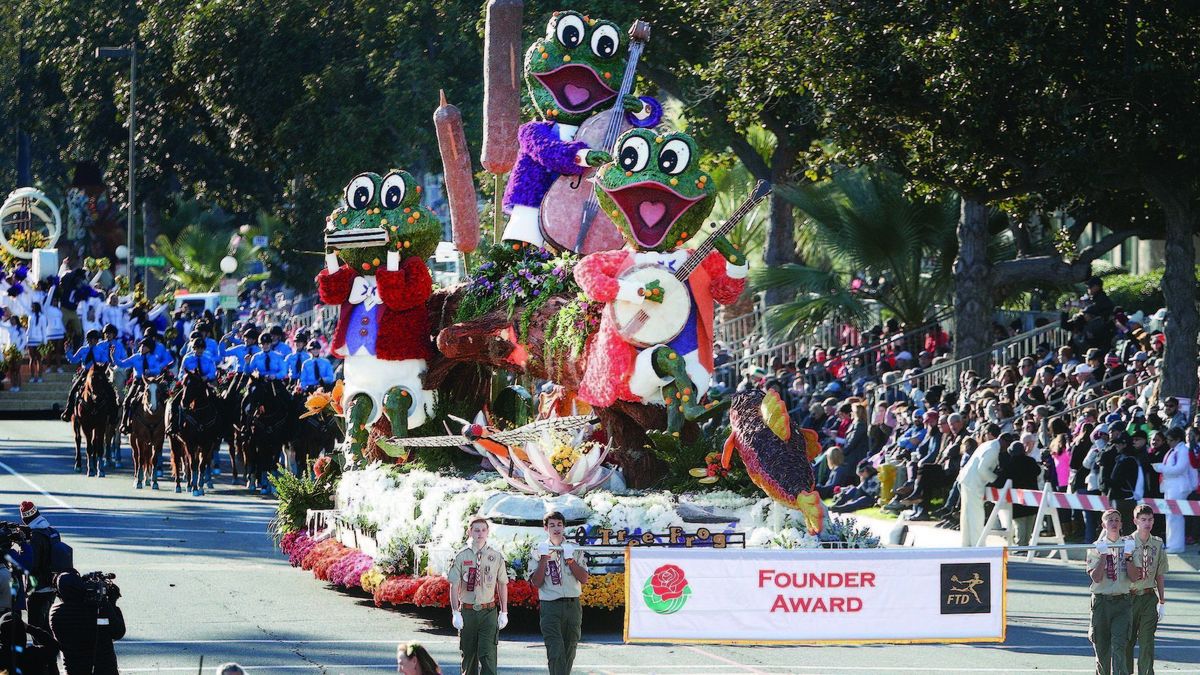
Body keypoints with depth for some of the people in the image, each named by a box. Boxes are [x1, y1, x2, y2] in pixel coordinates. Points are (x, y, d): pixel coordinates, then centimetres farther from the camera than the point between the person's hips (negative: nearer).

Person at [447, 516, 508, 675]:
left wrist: (504, 612, 5)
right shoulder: (461, 557, 1)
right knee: (468, 655, 9)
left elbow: (502, 585, 8)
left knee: (487, 656, -10)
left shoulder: (496, 557, 3)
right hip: (468, 611, 1)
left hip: (488, 612, -1)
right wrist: (455, 613, -9)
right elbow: (454, 586, -1)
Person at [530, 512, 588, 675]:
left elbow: (584, 579, 3)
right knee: (556, 652, -16)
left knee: (569, 651, 8)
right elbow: (536, 583, -2)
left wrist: (570, 559, -7)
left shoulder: (574, 549, 10)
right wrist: (544, 558, -9)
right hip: (550, 606, -3)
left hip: (572, 605, 3)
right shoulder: (540, 550, 6)